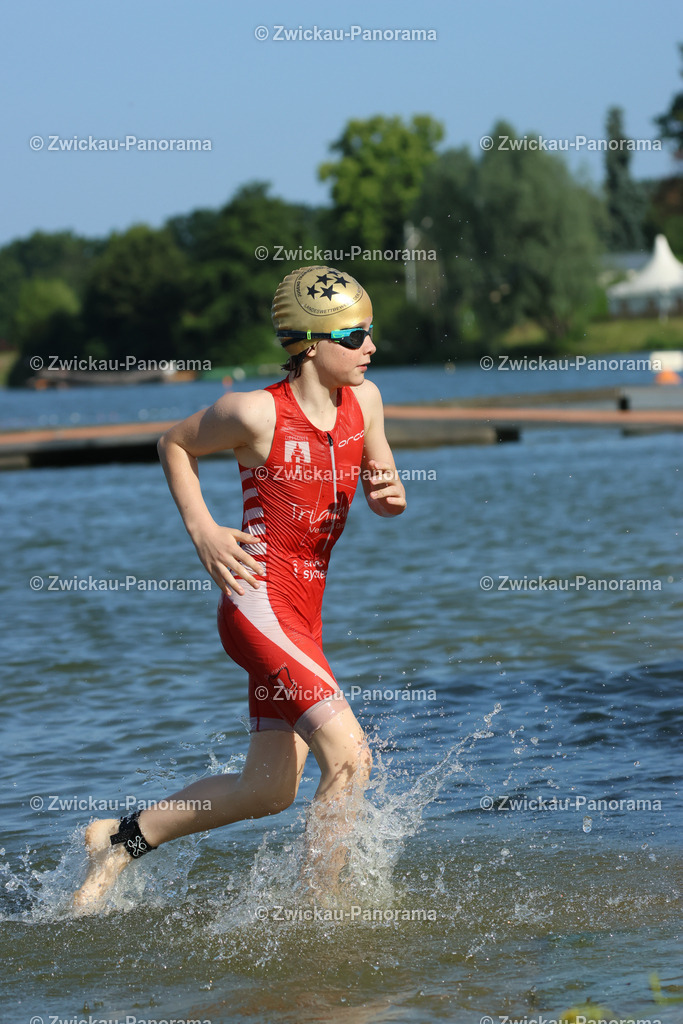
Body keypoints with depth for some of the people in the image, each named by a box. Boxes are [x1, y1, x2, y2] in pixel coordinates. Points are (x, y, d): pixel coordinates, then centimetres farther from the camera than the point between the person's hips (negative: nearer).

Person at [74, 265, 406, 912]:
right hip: (260, 604, -8)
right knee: (349, 759, -19)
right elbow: (174, 445, 5)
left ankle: (120, 840, 29)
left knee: (268, 792, 14)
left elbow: (387, 496, 15)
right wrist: (201, 530, -6)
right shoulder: (256, 413, -12)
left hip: (304, 615, 8)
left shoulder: (363, 400, 4)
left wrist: (388, 493, -8)